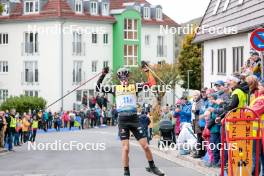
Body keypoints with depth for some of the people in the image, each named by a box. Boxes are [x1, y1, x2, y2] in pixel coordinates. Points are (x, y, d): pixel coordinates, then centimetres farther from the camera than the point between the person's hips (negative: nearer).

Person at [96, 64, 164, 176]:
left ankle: (152, 167, 22)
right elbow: (98, 88, 4)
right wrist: (103, 75, -5)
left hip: (134, 119, 1)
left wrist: (147, 71, -5)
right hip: (122, 121, -1)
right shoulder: (115, 89, 7)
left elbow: (151, 83, 1)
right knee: (125, 148, -5)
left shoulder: (134, 87, 7)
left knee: (145, 146, 2)